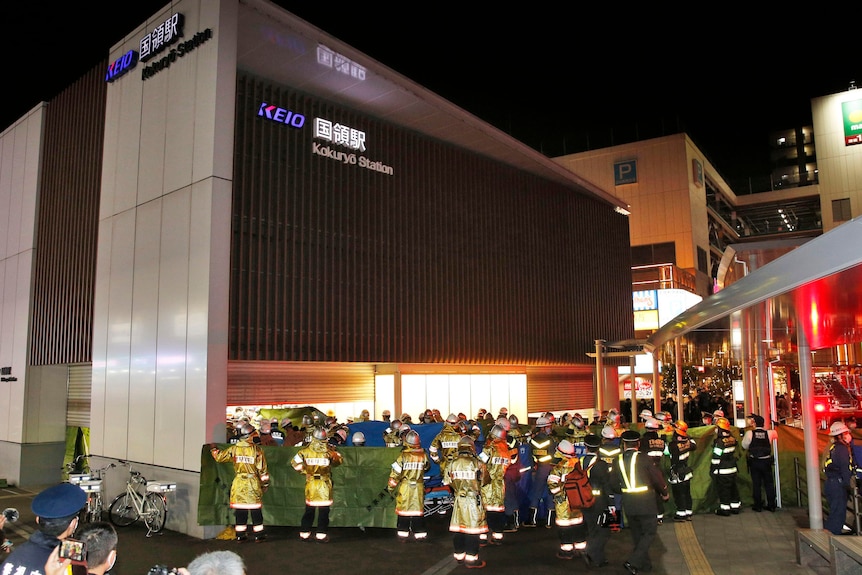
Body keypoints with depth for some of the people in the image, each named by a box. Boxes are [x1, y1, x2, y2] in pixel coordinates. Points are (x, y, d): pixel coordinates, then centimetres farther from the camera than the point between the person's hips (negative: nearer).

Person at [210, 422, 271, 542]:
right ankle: (258, 534, 11)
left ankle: (240, 534, 14)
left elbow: (219, 457, 10)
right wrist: (265, 483, 6)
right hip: (253, 484, -2)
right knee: (256, 510, 7)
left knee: (240, 509, 10)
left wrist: (213, 449, 30)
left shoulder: (234, 449, -4)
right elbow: (262, 469, -6)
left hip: (238, 484, 2)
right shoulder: (257, 450, -10)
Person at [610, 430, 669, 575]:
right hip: (645, 504, -4)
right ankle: (633, 562, -5)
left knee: (637, 535, 19)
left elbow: (614, 486, 7)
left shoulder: (618, 461, 1)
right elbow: (657, 478, -4)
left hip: (628, 505, 5)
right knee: (650, 532, 7)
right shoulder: (643, 459, -12)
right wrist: (664, 493, 14)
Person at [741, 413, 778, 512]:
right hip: (766, 461, 1)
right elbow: (775, 434, 19)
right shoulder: (769, 433, -5)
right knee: (769, 483, 12)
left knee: (756, 483, 7)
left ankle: (758, 505, 11)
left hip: (754, 462, -1)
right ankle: (771, 505, 17)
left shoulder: (749, 433, -10)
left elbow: (744, 446, -1)